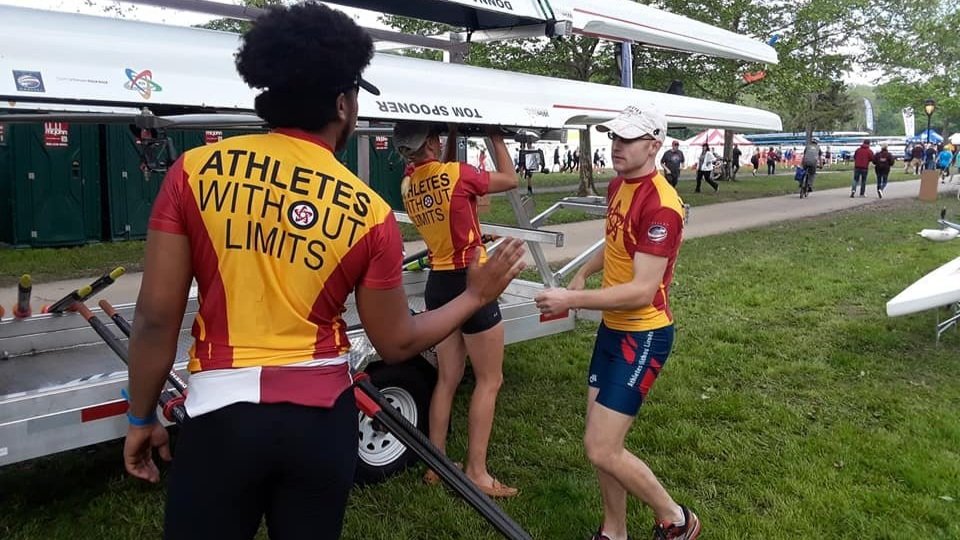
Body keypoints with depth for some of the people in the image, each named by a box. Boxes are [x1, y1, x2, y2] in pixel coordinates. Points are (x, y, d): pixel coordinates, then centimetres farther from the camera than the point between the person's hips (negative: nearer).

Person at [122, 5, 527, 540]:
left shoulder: (196, 171, -7)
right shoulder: (370, 212, -8)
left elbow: (156, 319, -5)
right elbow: (397, 342, 1)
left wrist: (142, 418, 10)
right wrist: (476, 296, 15)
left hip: (222, 412, 0)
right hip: (322, 415, 1)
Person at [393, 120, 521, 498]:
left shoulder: (408, 186, 4)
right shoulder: (455, 174, -16)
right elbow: (510, 180, -2)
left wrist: (454, 140, 20)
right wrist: (496, 138, 10)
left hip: (438, 282, 7)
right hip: (469, 281, -7)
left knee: (447, 379, 15)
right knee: (489, 380, 4)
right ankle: (476, 471, 8)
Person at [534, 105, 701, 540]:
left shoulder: (661, 205, -23)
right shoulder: (617, 187, 7)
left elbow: (643, 291, -27)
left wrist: (572, 301, -28)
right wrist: (582, 274, 14)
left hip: (643, 336, -9)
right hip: (612, 328, 9)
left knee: (601, 449, -8)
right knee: (603, 440, 14)